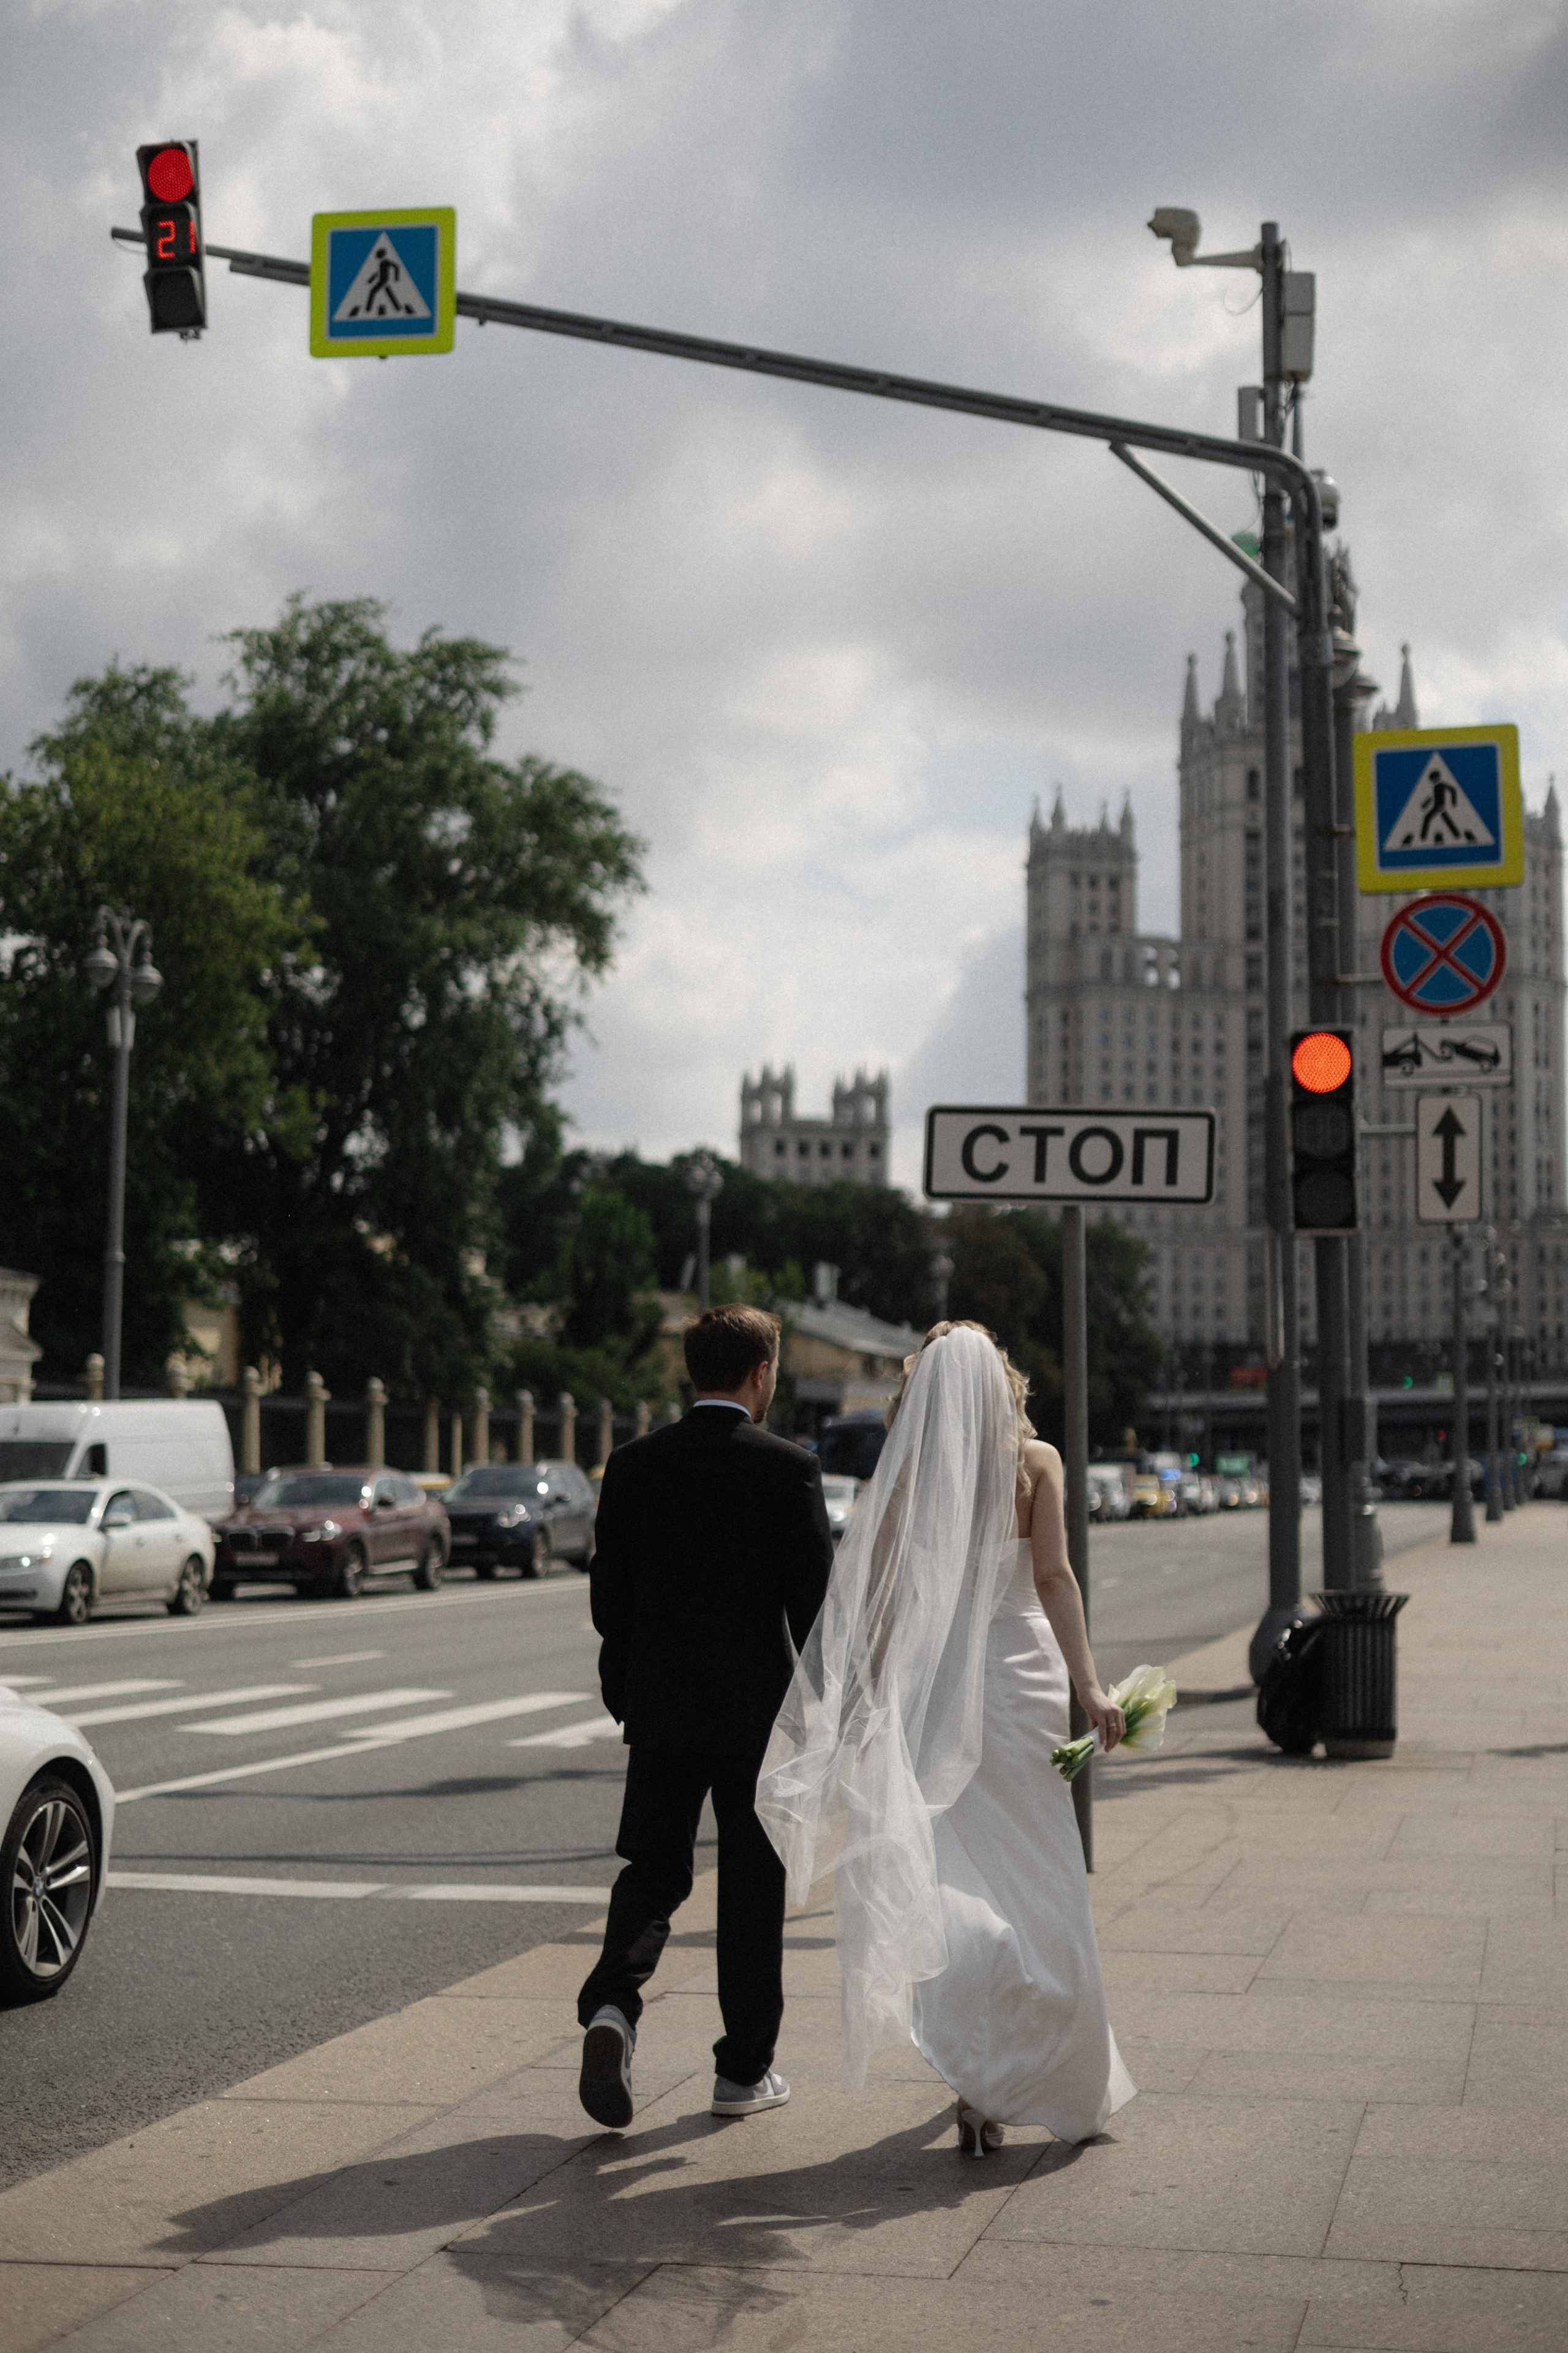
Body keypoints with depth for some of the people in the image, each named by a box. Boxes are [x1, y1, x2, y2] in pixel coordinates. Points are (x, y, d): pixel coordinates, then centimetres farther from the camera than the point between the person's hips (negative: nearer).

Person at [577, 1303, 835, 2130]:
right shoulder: (789, 1468, -9)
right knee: (752, 1885, 9)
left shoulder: (633, 1465, 0)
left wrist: (625, 1693, 15)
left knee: (653, 1870, 13)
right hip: (758, 1711, -2)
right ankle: (744, 2070, 15)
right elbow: (815, 1599, -9)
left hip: (660, 1710, 3)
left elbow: (608, 1596, 4)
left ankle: (612, 2003, -13)